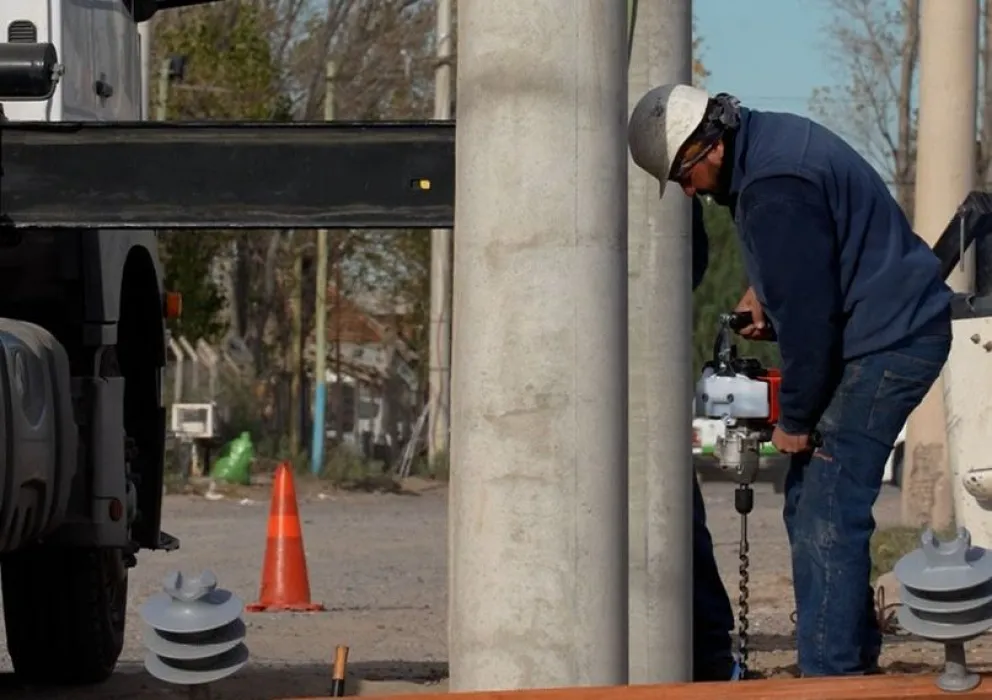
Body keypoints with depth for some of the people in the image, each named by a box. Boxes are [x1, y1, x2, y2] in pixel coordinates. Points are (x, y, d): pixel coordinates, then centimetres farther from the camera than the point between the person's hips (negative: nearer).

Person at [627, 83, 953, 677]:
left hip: (886, 347, -11)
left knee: (827, 520, -12)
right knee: (809, 506, 13)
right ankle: (855, 659, 19)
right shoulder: (768, 138, 9)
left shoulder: (775, 190, -24)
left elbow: (807, 314, -22)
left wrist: (795, 420, -12)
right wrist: (761, 291, 12)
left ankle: (829, 675, -13)